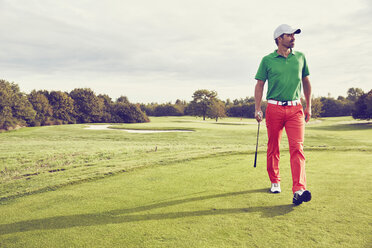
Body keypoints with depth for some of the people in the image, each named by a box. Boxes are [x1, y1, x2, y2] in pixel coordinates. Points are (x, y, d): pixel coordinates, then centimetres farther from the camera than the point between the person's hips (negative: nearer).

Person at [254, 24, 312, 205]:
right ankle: (275, 181, 24)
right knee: (273, 148, 6)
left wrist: (308, 107, 15)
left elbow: (306, 82, 18)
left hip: (295, 108, 1)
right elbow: (260, 84, 5)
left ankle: (299, 190, -17)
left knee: (297, 146, -11)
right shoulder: (267, 60, 3)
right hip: (274, 108, -1)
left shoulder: (300, 57, 11)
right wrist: (257, 109, -3)